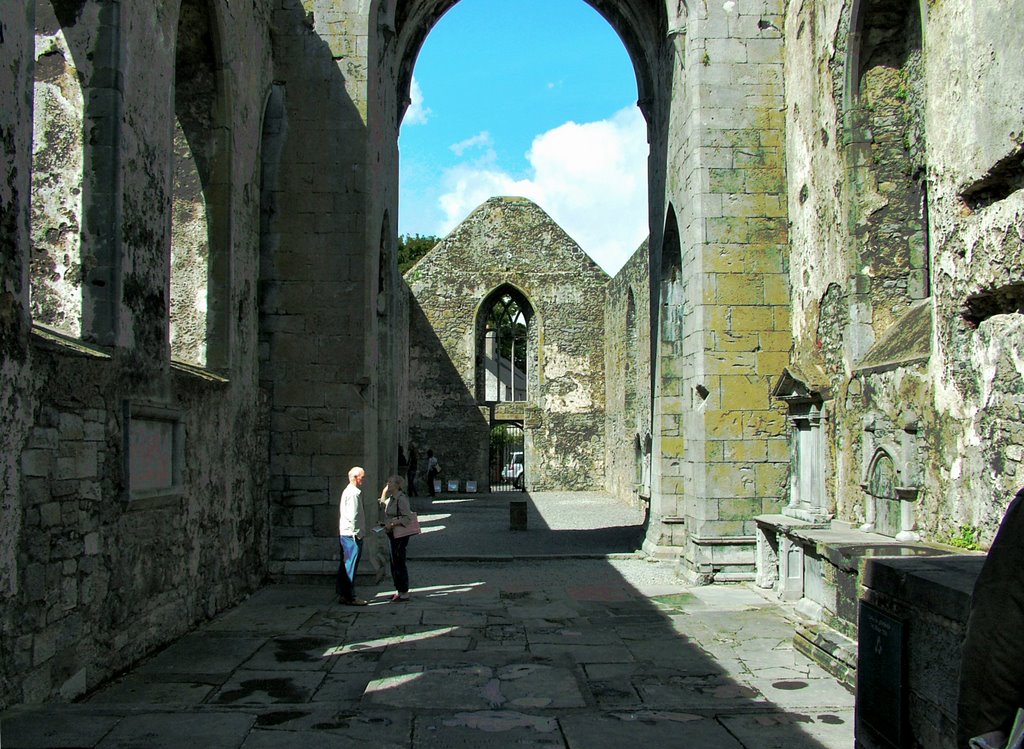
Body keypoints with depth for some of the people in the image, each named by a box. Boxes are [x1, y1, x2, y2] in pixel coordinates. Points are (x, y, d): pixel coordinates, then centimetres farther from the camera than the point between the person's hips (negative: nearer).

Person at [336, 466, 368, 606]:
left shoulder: (347, 491, 16)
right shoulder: (354, 493, -16)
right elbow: (353, 516, -21)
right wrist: (357, 533, -16)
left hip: (344, 533, 10)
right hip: (352, 534, -10)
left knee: (345, 565, 14)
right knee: (351, 566, -6)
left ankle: (342, 594, 20)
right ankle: (350, 597, -3)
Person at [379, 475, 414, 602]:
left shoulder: (401, 498, -18)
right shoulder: (391, 498, 11)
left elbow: (408, 517, -24)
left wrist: (392, 524, -25)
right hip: (393, 535, 10)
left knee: (399, 563, -4)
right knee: (394, 563, 16)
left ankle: (404, 594, 3)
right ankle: (399, 590, 26)